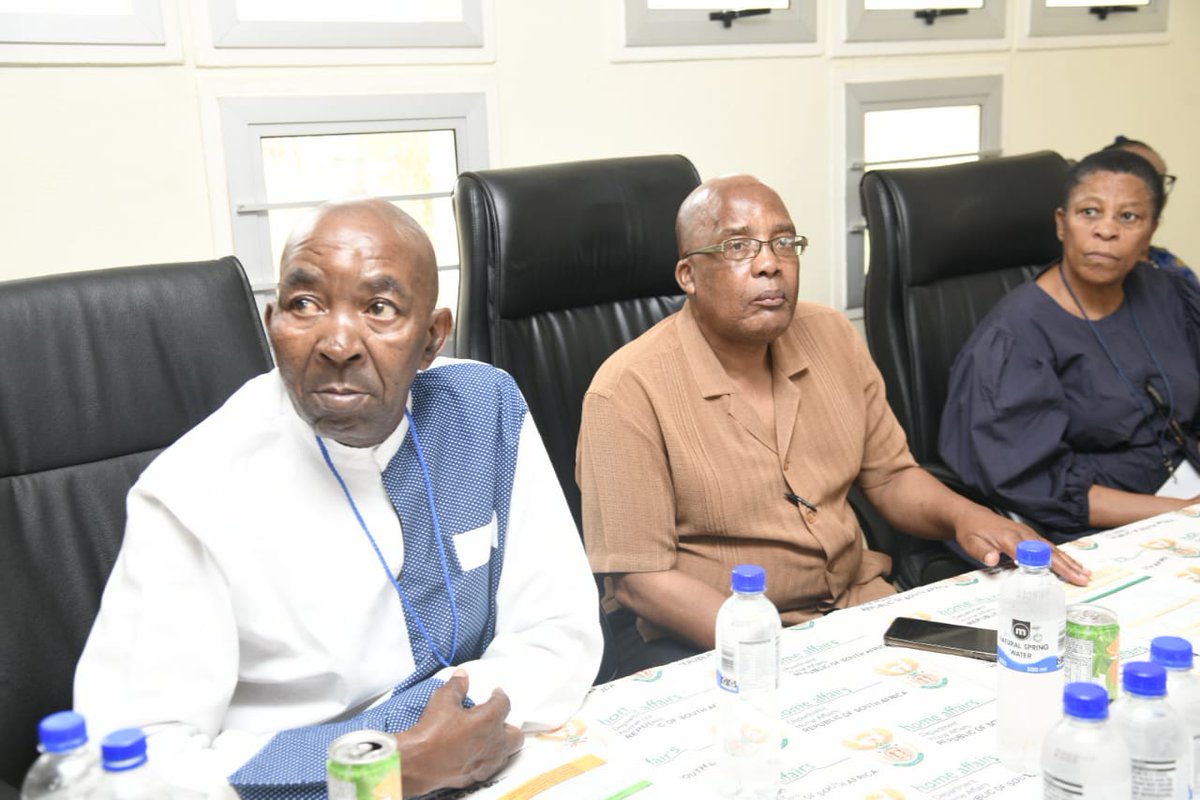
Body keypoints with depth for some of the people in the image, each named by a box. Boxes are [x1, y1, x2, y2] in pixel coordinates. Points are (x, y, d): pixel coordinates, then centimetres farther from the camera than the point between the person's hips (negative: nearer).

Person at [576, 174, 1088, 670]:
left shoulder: (832, 337, 5)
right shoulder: (628, 391, -15)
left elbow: (889, 475, 14)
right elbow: (638, 574, -16)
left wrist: (965, 517, -8)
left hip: (860, 602, 6)